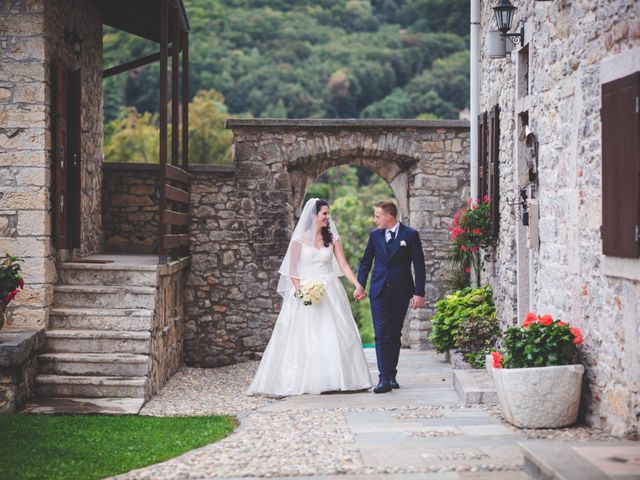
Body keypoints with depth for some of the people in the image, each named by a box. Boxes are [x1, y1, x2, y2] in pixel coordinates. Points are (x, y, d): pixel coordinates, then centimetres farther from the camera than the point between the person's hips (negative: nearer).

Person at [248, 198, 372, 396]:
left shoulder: (332, 238, 7)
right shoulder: (300, 239, -1)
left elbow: (343, 265, 2)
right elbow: (292, 270, -1)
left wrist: (357, 284, -11)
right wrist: (300, 289, -16)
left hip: (330, 292, 3)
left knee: (334, 335, 0)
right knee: (302, 338, -4)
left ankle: (334, 379, 5)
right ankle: (296, 381, 1)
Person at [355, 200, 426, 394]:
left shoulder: (410, 235, -2)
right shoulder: (375, 235, 6)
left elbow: (419, 265, -2)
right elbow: (365, 261, 15)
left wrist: (419, 293, -7)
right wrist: (360, 285, 4)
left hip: (401, 292, -1)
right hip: (379, 291, 1)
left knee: (395, 335, 7)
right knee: (382, 334, -8)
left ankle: (391, 375, 17)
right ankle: (384, 378, -12)